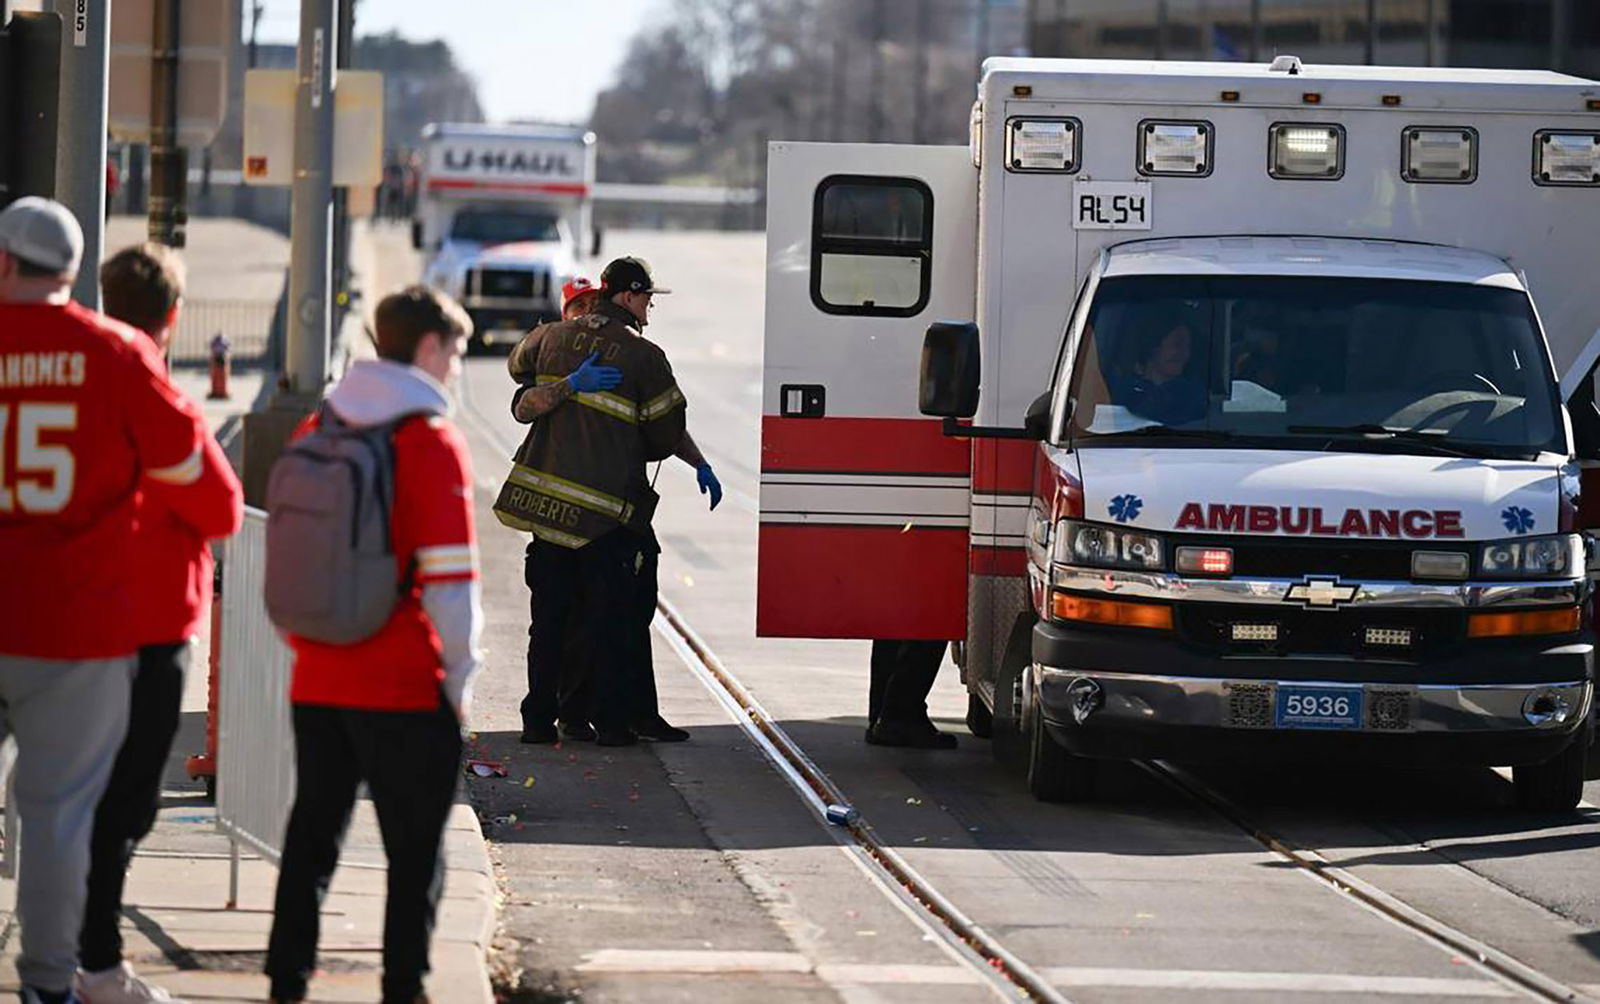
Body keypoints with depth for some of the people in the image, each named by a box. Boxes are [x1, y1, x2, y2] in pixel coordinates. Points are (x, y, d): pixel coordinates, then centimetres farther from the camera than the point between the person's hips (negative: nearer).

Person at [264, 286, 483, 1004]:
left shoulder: (315, 434, 8)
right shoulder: (431, 442, -11)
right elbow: (449, 580, -14)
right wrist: (460, 677, -5)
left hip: (317, 683, 6)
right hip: (408, 689, -6)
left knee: (311, 838, 14)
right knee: (416, 851, 4)